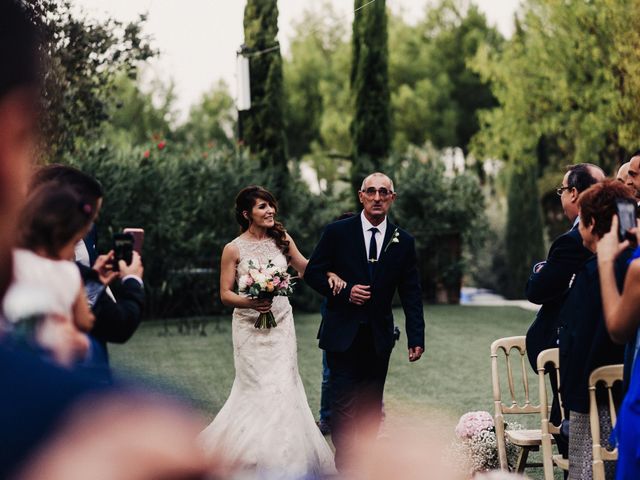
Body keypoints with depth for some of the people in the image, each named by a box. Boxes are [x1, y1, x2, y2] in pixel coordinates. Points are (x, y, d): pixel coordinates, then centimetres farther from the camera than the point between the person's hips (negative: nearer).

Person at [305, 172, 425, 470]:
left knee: (371, 408, 7)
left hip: (378, 339, 3)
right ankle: (346, 467, -1)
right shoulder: (337, 232, -1)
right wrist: (344, 292, -12)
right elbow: (313, 272, 2)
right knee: (344, 405, -7)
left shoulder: (403, 242, 6)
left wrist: (416, 337, 0)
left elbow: (411, 294, 6)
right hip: (343, 334, -2)